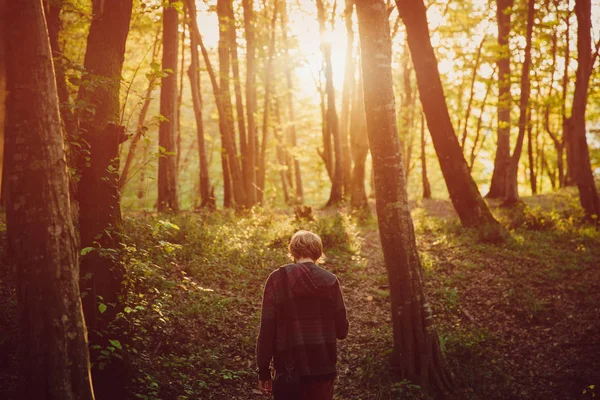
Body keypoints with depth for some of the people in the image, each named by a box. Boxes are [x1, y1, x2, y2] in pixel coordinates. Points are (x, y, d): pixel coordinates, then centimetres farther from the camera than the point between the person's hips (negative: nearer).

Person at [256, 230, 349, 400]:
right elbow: (342, 330, 2)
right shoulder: (330, 280, 1)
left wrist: (263, 371, 0)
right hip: (323, 368, 2)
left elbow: (267, 328, -6)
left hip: (289, 368, -1)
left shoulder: (278, 278, -3)